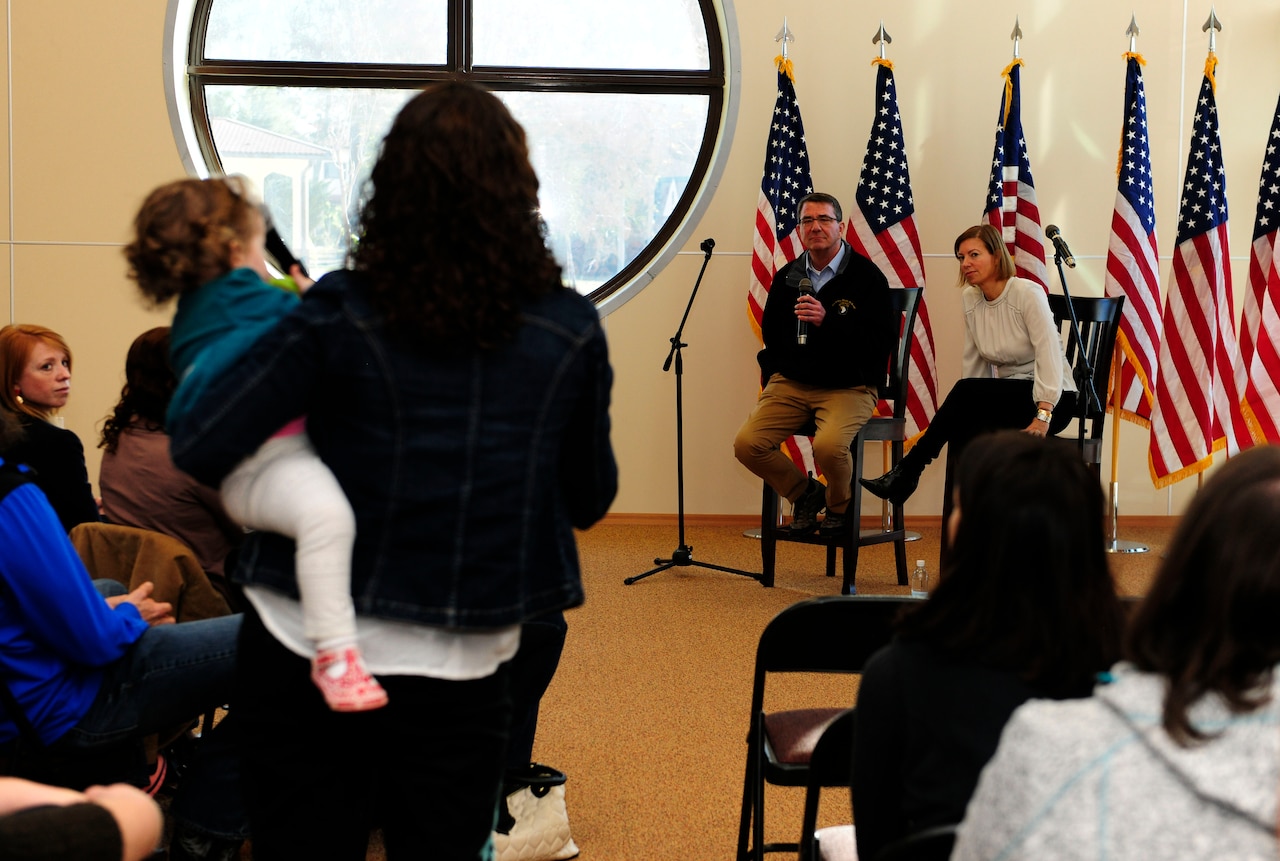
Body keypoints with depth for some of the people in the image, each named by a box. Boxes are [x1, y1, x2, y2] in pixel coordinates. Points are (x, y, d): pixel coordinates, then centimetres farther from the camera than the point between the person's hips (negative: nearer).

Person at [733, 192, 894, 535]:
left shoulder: (866, 275, -5)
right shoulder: (787, 277, 12)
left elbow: (882, 339, -14)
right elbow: (770, 335, 26)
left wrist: (828, 321, -24)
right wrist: (773, 377, 12)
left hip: (849, 386, -5)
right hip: (792, 383, 5)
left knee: (829, 445, -34)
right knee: (747, 443, -18)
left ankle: (838, 506, 3)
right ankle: (805, 492, 11)